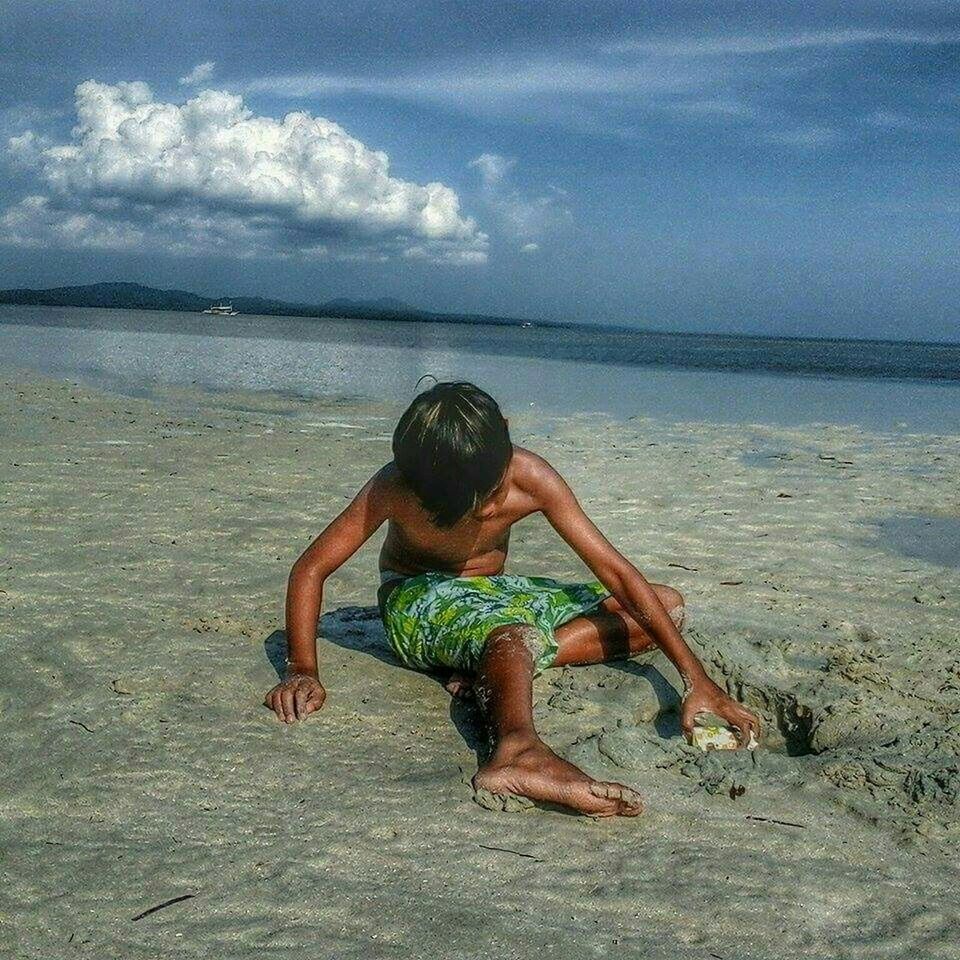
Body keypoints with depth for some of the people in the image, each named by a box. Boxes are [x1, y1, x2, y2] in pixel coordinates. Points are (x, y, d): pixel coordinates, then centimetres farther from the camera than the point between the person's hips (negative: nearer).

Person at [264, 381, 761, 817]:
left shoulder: (531, 478, -22)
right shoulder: (393, 489, -26)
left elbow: (615, 571, -22)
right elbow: (310, 569, -18)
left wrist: (697, 680, -25)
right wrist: (302, 672, -31)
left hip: (492, 591, 5)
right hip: (417, 599, -5)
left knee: (668, 606, -7)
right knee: (515, 633, -40)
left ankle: (493, 670, -24)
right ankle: (518, 750, -73)